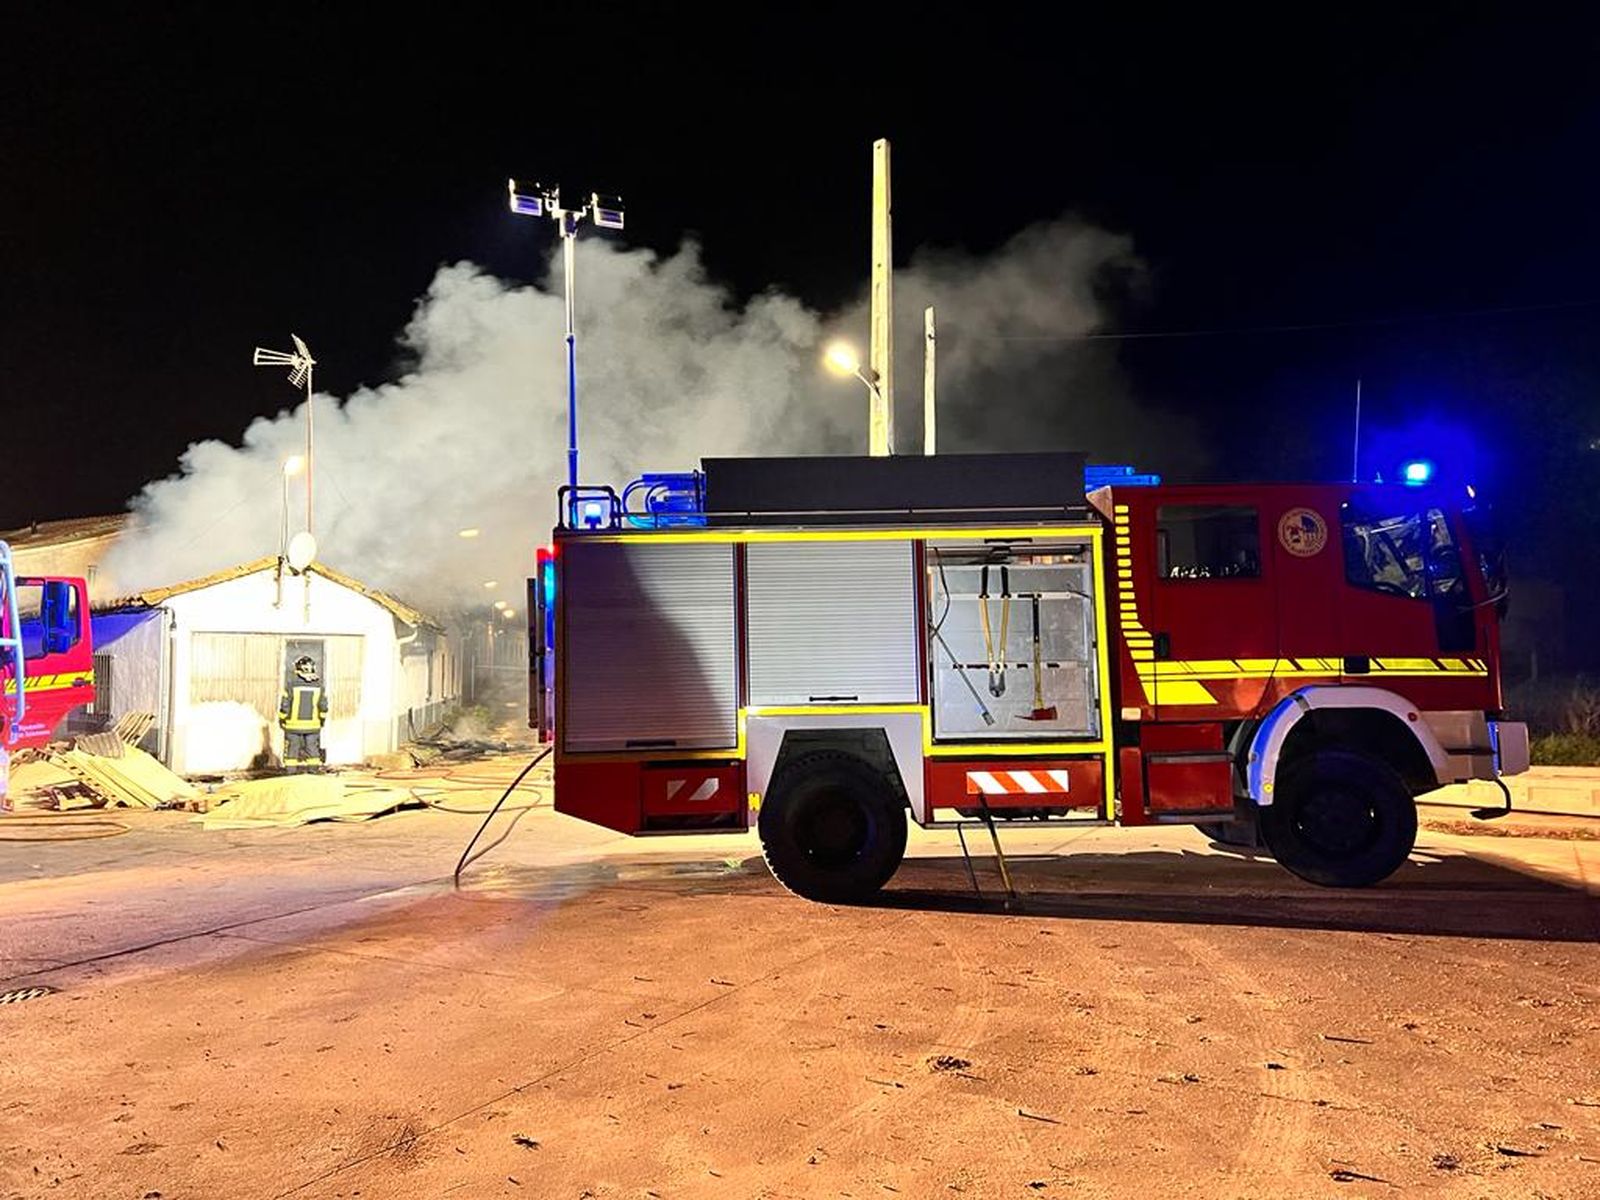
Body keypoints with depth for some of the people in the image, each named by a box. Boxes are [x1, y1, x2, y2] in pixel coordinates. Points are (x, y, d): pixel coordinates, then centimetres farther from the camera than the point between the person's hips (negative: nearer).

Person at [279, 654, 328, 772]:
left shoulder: (292, 684, -9)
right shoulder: (319, 685, -2)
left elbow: (285, 706, -7)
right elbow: (323, 707, 3)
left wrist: (281, 720, 8)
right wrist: (321, 720, 19)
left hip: (293, 725, -2)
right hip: (313, 726, 2)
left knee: (292, 754, 7)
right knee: (312, 753, 8)